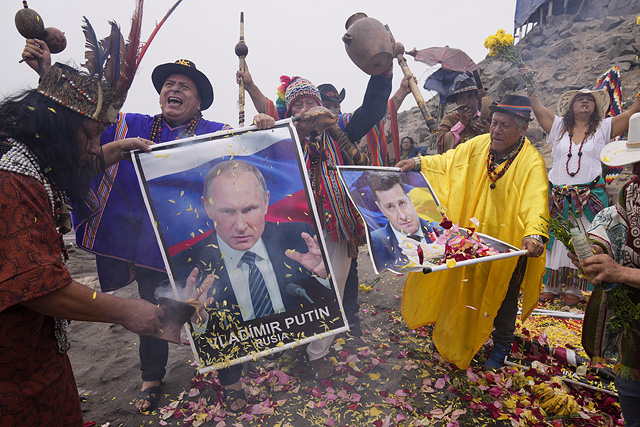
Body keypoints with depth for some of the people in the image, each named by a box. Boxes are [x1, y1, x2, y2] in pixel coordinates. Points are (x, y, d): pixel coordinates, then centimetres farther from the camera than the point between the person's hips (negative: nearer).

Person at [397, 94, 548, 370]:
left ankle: (502, 346, 41)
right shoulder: (478, 145, -5)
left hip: (507, 244, -4)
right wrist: (419, 163, -13)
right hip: (470, 239, 4)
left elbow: (536, 203, -32)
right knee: (466, 292, 19)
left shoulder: (531, 163, -19)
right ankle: (458, 340, 44)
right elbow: (448, 162, 3)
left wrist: (534, 234, -50)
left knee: (502, 298, 16)